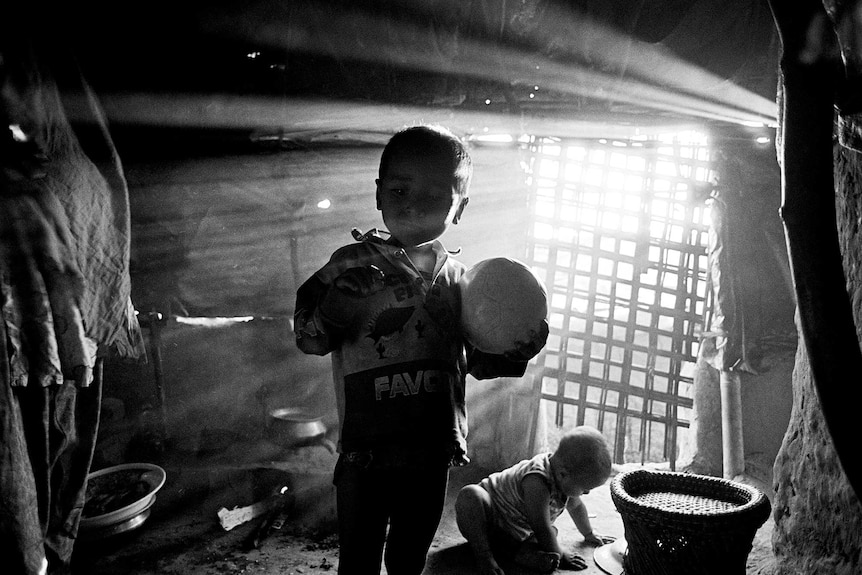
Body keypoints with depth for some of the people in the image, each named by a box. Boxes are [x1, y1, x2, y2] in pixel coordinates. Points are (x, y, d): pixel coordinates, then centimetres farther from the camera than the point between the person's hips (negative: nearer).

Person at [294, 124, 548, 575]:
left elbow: (476, 361, 9)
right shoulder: (352, 266, -9)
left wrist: (516, 353, -10)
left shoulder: (458, 279, 1)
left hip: (432, 453, 3)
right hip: (364, 452, -3)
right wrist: (334, 306, -29)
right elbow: (307, 339, -10)